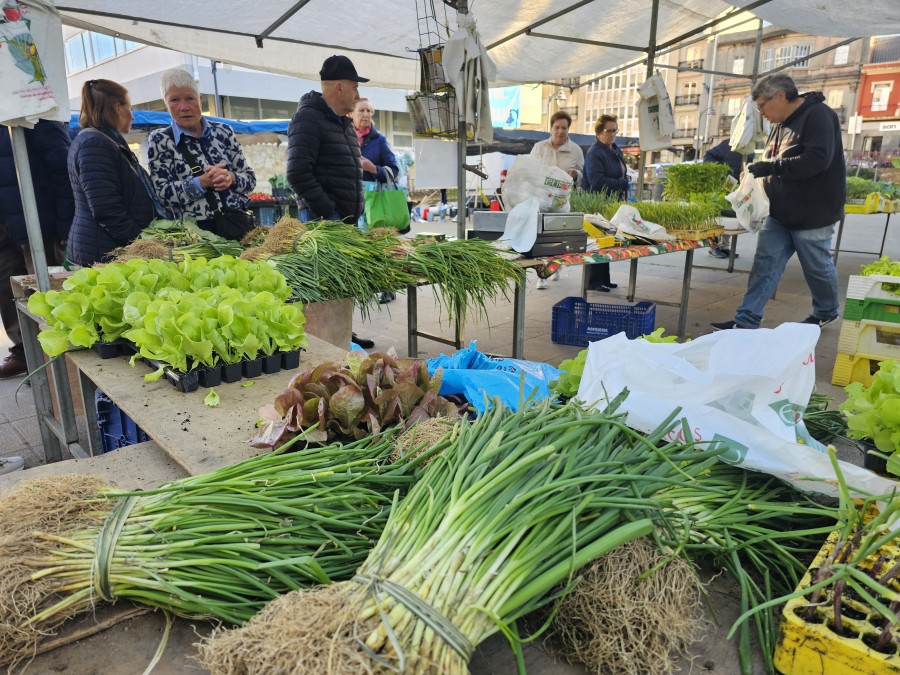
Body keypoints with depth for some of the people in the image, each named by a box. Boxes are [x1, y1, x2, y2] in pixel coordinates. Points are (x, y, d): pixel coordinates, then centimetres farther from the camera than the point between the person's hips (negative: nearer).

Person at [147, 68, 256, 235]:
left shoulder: (223, 131, 13)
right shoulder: (159, 140, 6)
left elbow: (250, 179, 11)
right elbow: (162, 193, -3)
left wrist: (231, 178, -10)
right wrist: (203, 182, -15)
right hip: (199, 232, -2)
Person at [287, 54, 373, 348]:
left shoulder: (343, 122, 21)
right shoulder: (309, 119, -9)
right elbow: (298, 174, -18)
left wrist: (354, 211, 16)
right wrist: (327, 212, -19)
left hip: (347, 218, 9)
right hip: (323, 219, -9)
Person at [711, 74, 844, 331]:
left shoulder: (817, 115, -14)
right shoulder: (780, 124, 13)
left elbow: (817, 160, -27)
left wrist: (768, 167, -26)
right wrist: (756, 173, 3)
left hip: (812, 213, -8)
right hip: (780, 214, 8)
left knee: (817, 266, 8)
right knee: (765, 263, 1)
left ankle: (827, 312, 31)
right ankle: (747, 319, 1)